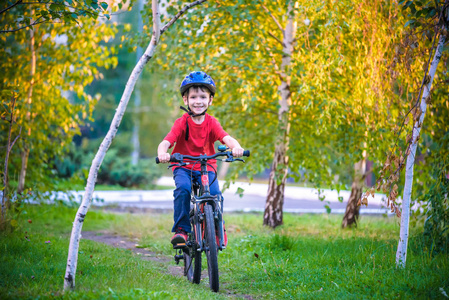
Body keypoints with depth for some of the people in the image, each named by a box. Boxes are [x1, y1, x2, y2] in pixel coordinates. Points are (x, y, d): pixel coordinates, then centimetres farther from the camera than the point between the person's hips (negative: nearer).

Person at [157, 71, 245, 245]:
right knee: (182, 189, -31)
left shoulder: (211, 123, -6)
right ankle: (181, 229, -17)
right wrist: (162, 153, -48)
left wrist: (236, 147, -47)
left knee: (214, 194, -22)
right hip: (183, 167, -1)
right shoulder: (182, 123, -11)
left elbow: (227, 138, -23)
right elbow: (166, 142, -24)